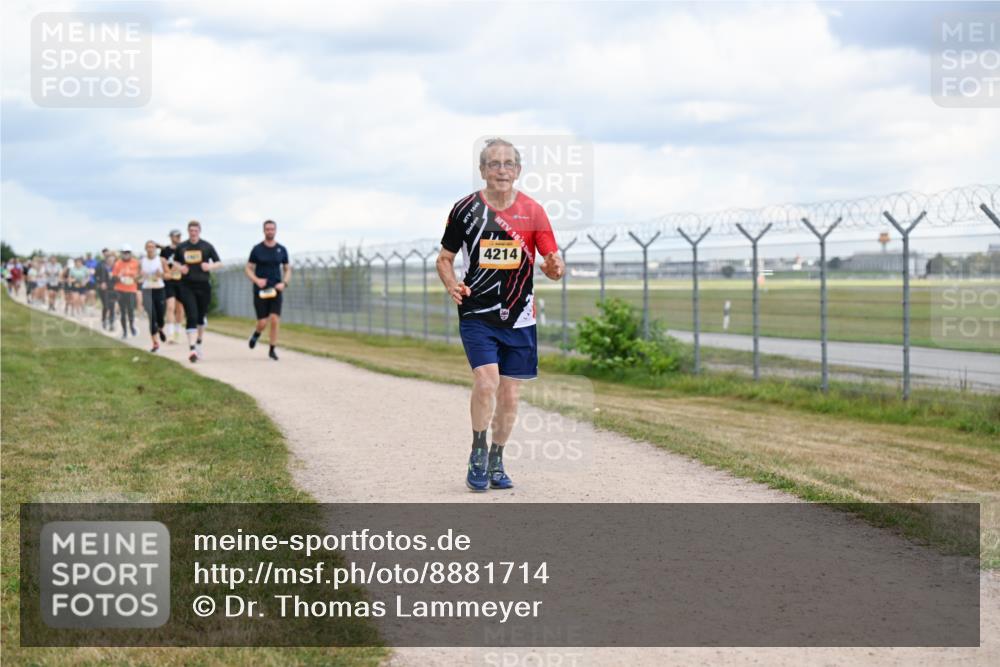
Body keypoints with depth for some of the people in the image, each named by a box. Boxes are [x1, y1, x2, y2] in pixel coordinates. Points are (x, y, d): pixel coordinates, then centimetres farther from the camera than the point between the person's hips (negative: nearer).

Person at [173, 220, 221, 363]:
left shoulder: (207, 246, 1)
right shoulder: (181, 247, 4)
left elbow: (219, 262, 6)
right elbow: (175, 261, 19)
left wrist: (210, 266, -15)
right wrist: (180, 268, -3)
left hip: (203, 286, 1)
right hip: (187, 286, -1)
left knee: (201, 317, 14)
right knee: (191, 317, -13)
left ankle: (199, 343, 36)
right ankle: (192, 349, -20)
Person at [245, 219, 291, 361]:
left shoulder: (282, 250, 5)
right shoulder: (257, 249, -1)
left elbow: (287, 269, 13)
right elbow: (248, 269, 2)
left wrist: (284, 283, -6)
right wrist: (256, 280, -17)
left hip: (275, 290, 2)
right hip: (260, 291, -1)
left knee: (274, 320, -11)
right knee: (263, 323, -5)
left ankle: (272, 350, 1)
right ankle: (257, 333, 31)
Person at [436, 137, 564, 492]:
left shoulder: (532, 211, 2)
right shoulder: (465, 209, -1)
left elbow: (553, 262, 3)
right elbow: (445, 258, 8)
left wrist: (554, 267, -22)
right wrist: (452, 285, -12)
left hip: (519, 319, 2)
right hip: (477, 315, -2)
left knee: (509, 395, 6)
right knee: (486, 381, -20)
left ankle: (496, 462, 24)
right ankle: (478, 454, -1)